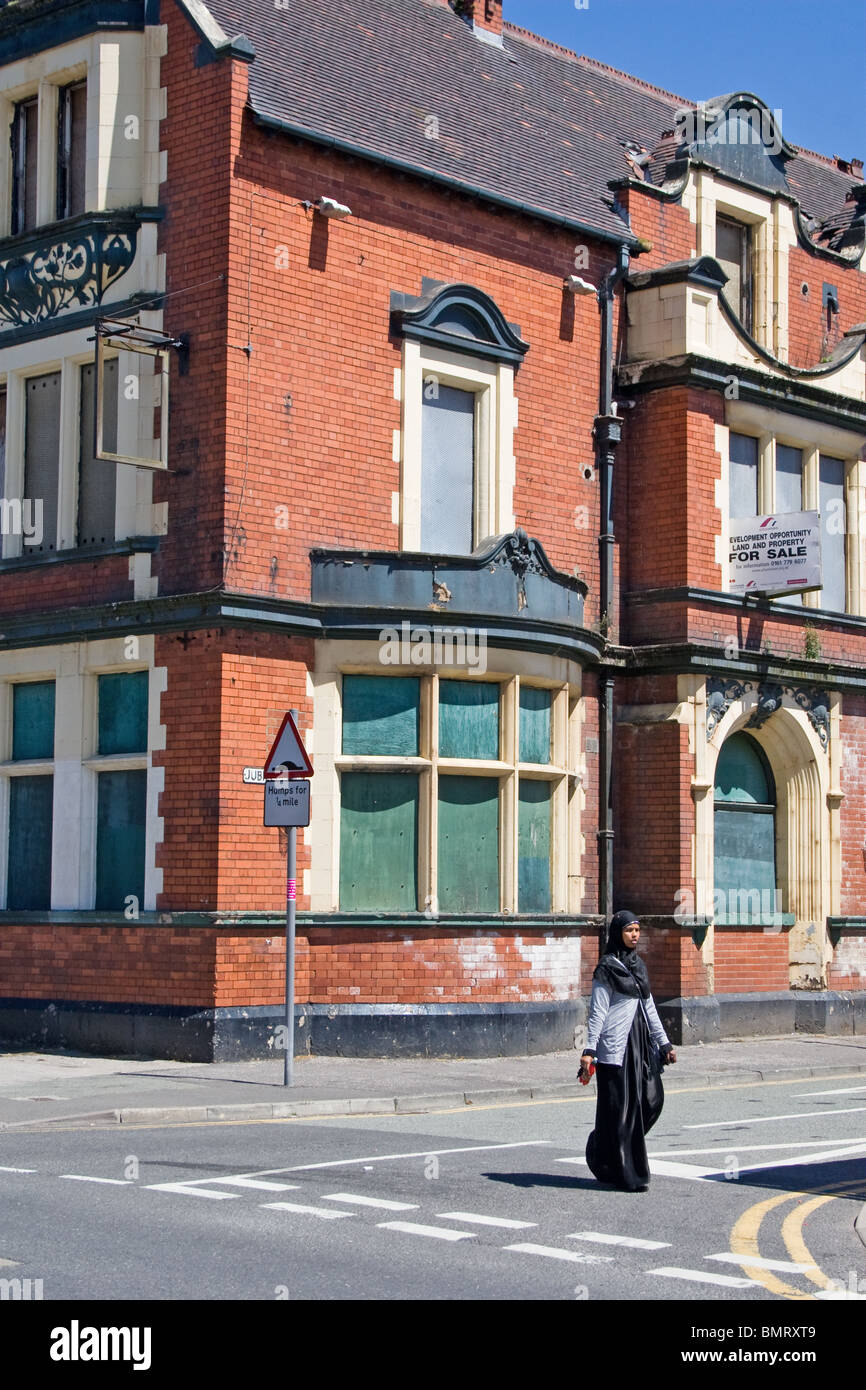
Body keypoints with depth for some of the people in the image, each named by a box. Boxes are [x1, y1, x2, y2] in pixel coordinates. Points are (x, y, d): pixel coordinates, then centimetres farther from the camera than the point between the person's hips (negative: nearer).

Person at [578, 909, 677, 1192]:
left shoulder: (637, 965, 14)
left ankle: (602, 1156, 21)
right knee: (621, 1107, -4)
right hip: (616, 1046, -8)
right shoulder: (607, 968, -7)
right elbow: (597, 1011, -10)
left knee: (651, 1099, 4)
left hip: (640, 1043, 8)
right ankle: (627, 1175, 3)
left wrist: (664, 1042, 18)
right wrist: (589, 1050, -17)